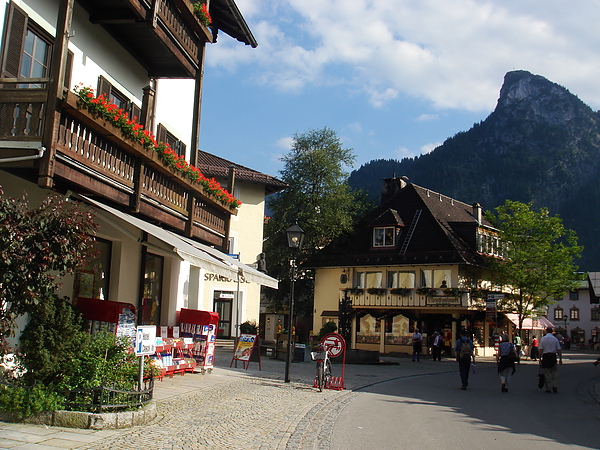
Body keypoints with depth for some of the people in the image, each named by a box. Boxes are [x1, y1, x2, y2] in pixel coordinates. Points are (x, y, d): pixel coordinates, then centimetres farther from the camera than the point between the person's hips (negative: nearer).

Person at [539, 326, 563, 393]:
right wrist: (560, 359, 6)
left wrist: (540, 358, 0)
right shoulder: (555, 339, 3)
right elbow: (559, 350, 1)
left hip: (545, 356, -1)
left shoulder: (543, 339, 0)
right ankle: (555, 386, 4)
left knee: (547, 373, 5)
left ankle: (548, 389, 7)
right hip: (553, 356, 1)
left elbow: (541, 350, -4)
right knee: (554, 372, 12)